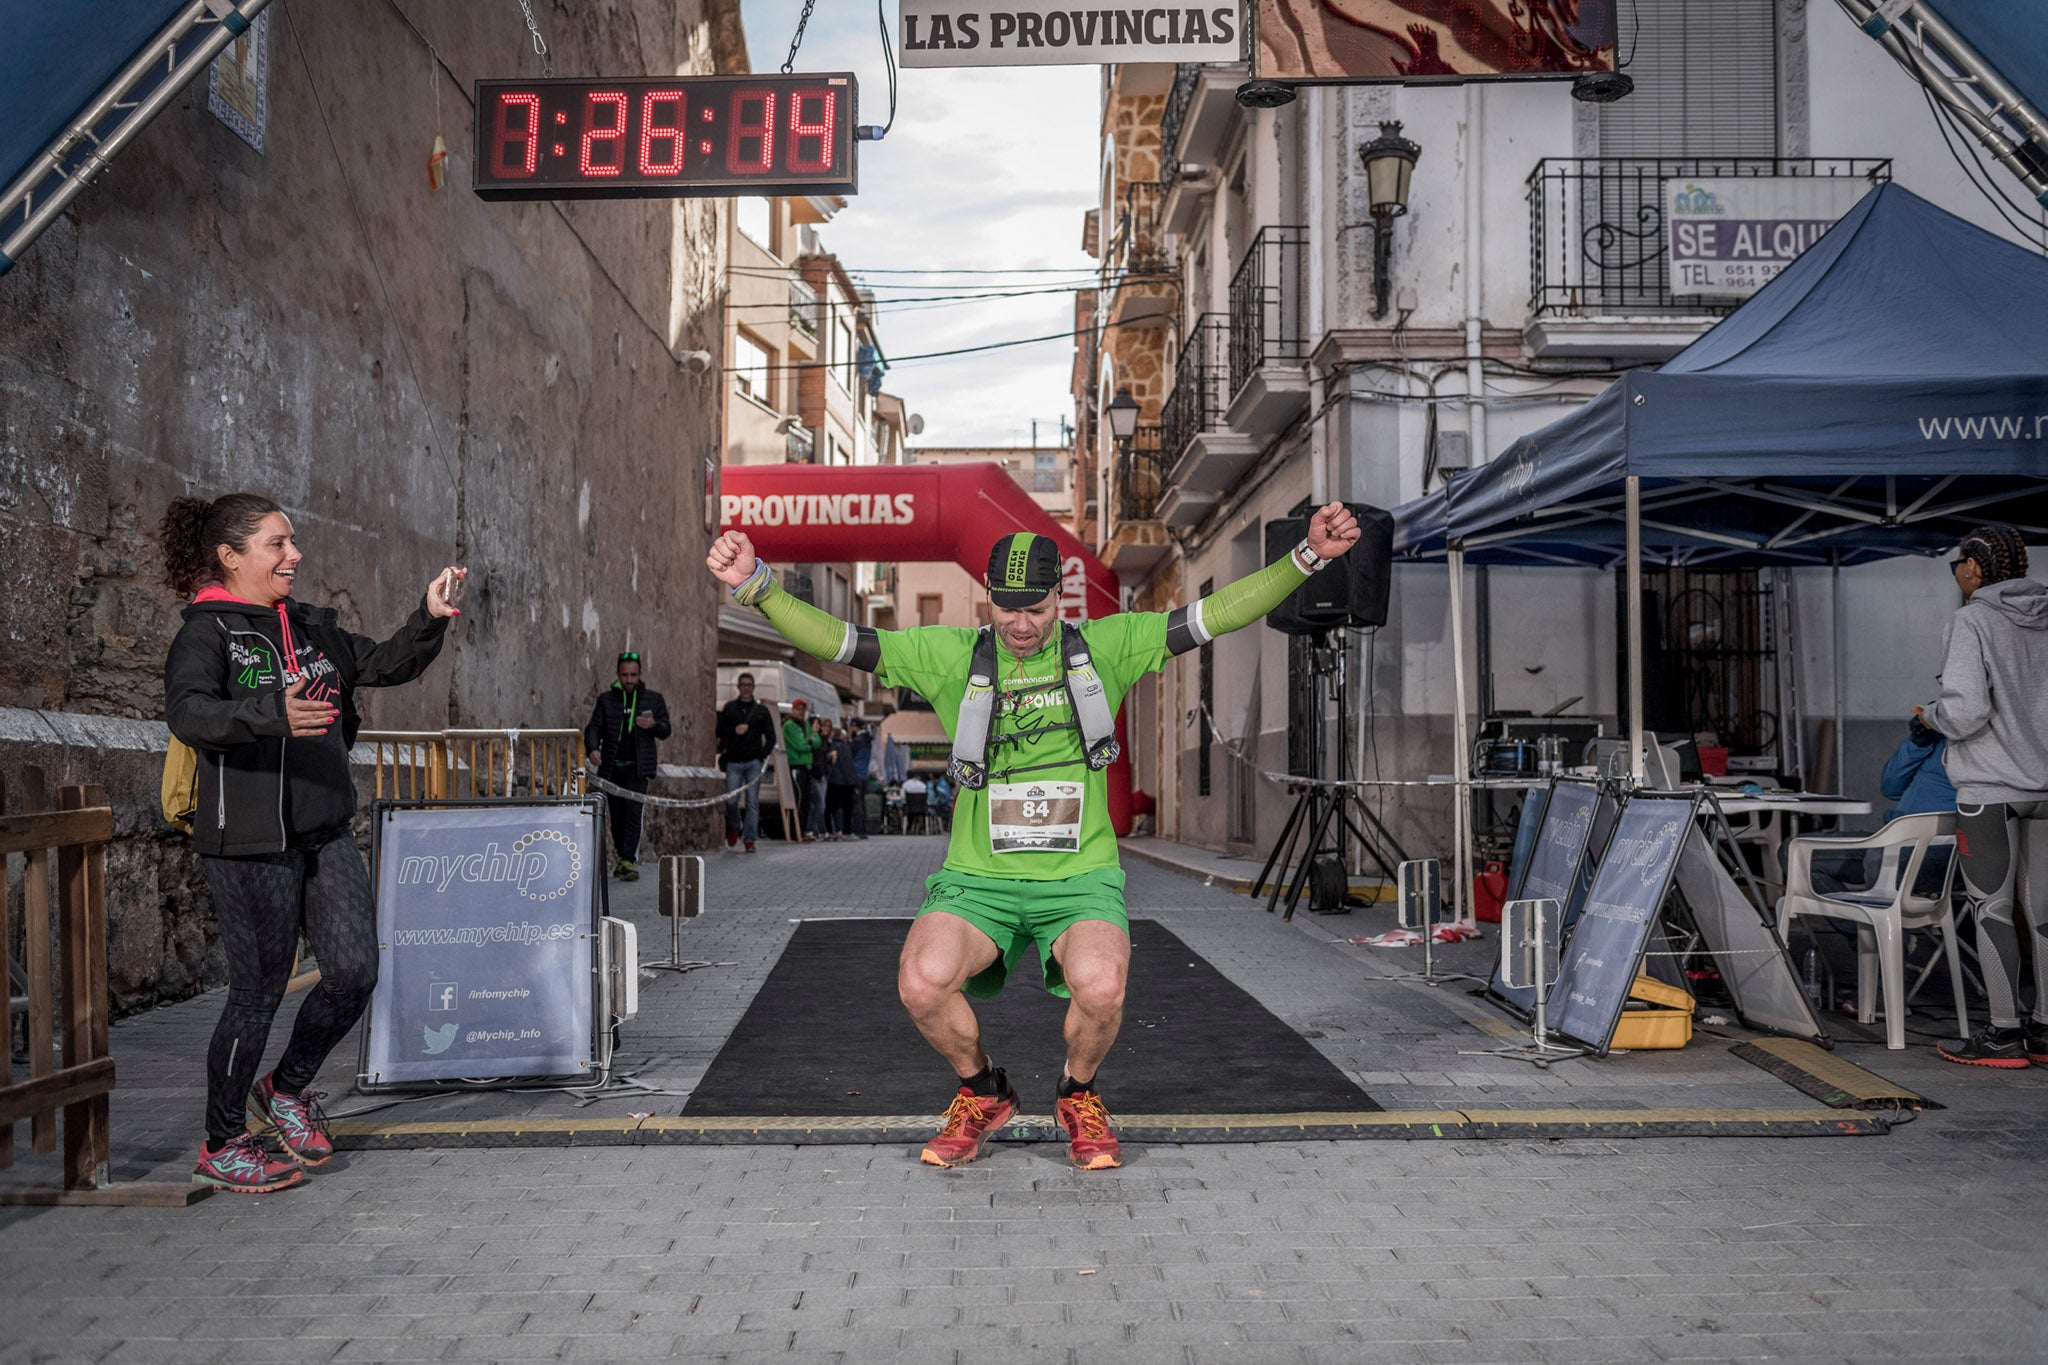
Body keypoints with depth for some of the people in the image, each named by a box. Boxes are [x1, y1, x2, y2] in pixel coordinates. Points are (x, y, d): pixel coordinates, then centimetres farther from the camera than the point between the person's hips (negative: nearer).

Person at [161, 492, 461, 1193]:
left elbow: (386, 665, 17)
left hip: (326, 834, 6)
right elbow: (187, 713, -23)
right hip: (249, 841, -6)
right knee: (259, 992, 0)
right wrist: (271, 713, -41)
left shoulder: (313, 627, 15)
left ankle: (287, 1087, 25)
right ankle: (221, 1147, 19)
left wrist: (428, 619, 0)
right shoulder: (208, 631, -7)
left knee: (355, 972, -1)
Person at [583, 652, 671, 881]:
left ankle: (629, 861, -15)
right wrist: (593, 748, -17)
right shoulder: (606, 699, 8)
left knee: (633, 813, -12)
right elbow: (594, 727, 3)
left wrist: (654, 725, -14)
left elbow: (665, 730, 9)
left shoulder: (653, 699, 8)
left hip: (638, 767, -2)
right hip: (612, 767, 2)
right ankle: (621, 859, 20)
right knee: (617, 815, 7)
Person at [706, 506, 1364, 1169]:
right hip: (978, 879, 1)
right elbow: (838, 641, -3)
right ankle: (982, 1094, 8)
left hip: (1080, 875, 0)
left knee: (1101, 988, -31)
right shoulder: (951, 656, 2)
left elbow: (1218, 613, 0)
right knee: (921, 983, -27)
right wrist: (756, 585, -17)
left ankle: (1079, 1095, 7)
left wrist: (1306, 556, -10)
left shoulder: (1104, 647, 3)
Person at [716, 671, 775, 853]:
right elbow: (719, 731, 9)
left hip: (754, 762, 0)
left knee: (752, 802, -5)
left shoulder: (761, 711, 12)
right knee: (731, 800, -5)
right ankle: (735, 826, 24)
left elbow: (771, 737, 11)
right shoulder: (729, 708, 12)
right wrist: (734, 730, -10)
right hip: (734, 762, 0)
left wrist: (763, 755, -4)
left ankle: (750, 839, -2)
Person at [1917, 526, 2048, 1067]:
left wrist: (1932, 715, 1)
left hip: (1990, 788, -6)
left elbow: (1966, 710, -19)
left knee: (1992, 909, 0)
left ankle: (2004, 1034, 4)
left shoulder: (1973, 622, -11)